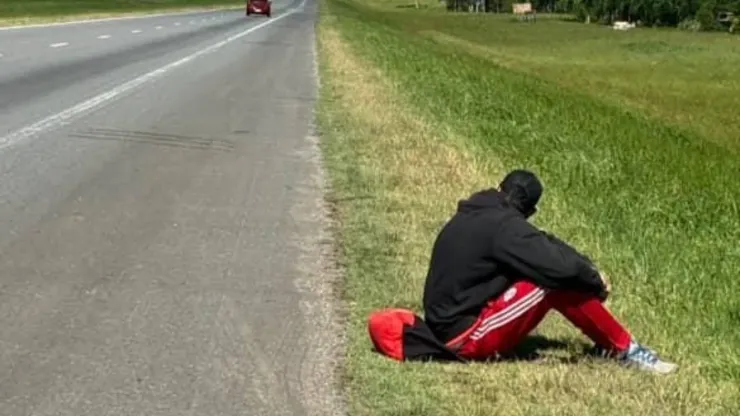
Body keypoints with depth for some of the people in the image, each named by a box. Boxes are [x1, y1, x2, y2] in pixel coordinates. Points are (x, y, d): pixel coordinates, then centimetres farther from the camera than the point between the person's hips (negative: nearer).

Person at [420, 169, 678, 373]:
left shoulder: (478, 215, 12)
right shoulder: (503, 225, -17)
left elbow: (544, 245, 10)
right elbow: (560, 265, -23)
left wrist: (588, 268, 0)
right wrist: (597, 282, -3)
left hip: (451, 327, 9)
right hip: (467, 338, -9)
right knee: (560, 281, -16)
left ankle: (609, 345, 12)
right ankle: (624, 350, -4)